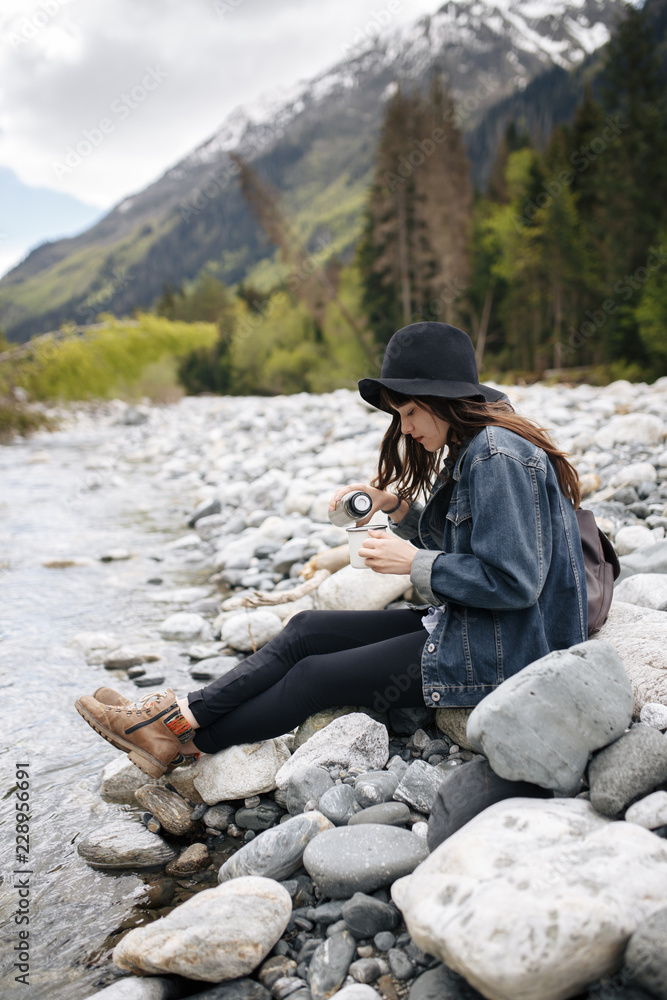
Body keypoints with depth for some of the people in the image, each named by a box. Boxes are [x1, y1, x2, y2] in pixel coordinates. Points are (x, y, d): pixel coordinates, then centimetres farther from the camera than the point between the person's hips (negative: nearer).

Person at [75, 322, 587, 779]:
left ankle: (181, 744, 7)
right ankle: (182, 715, 3)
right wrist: (397, 505, 2)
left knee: (313, 678, -6)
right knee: (306, 629, 2)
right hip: (462, 626, 10)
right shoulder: (470, 451, 10)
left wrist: (414, 563, -18)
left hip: (495, 656, -9)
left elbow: (513, 581, -26)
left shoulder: (498, 457, -21)